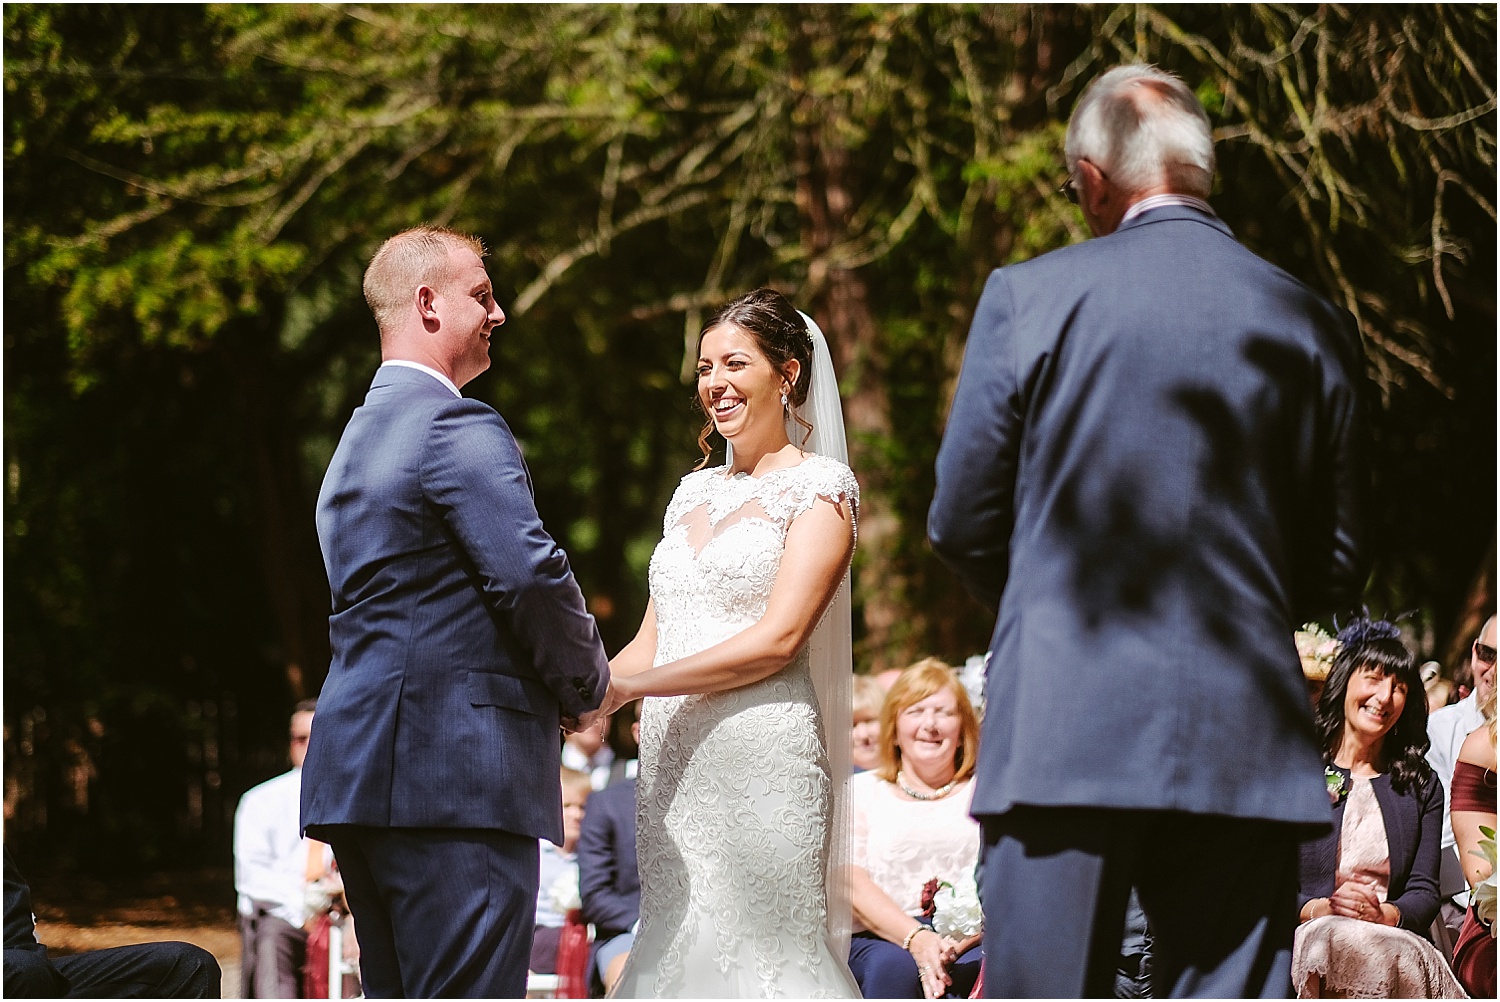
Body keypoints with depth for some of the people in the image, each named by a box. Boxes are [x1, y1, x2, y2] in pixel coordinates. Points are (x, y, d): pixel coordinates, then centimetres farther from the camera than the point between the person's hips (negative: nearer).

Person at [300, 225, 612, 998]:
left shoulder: (358, 436, 23)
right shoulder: (459, 428, -9)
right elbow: (533, 578, -17)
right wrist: (586, 689, 1)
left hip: (360, 773, 10)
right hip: (457, 773, -10)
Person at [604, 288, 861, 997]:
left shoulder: (819, 486, -2)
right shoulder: (695, 491, 19)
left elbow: (778, 638, -13)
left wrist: (627, 686, -15)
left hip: (762, 755, -7)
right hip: (673, 762, 7)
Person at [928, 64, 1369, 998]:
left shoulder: (1029, 298, -2)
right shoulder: (1312, 325, 6)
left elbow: (963, 524, 4)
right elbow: (1337, 569, 10)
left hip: (1065, 732, -2)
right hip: (1244, 745, 2)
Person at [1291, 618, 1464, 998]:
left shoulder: (1422, 786, 19)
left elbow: (1424, 892, 9)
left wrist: (1383, 914, -14)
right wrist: (1318, 909, -17)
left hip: (1393, 942, 1)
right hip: (1307, 941, -1)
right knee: (1337, 941, -40)